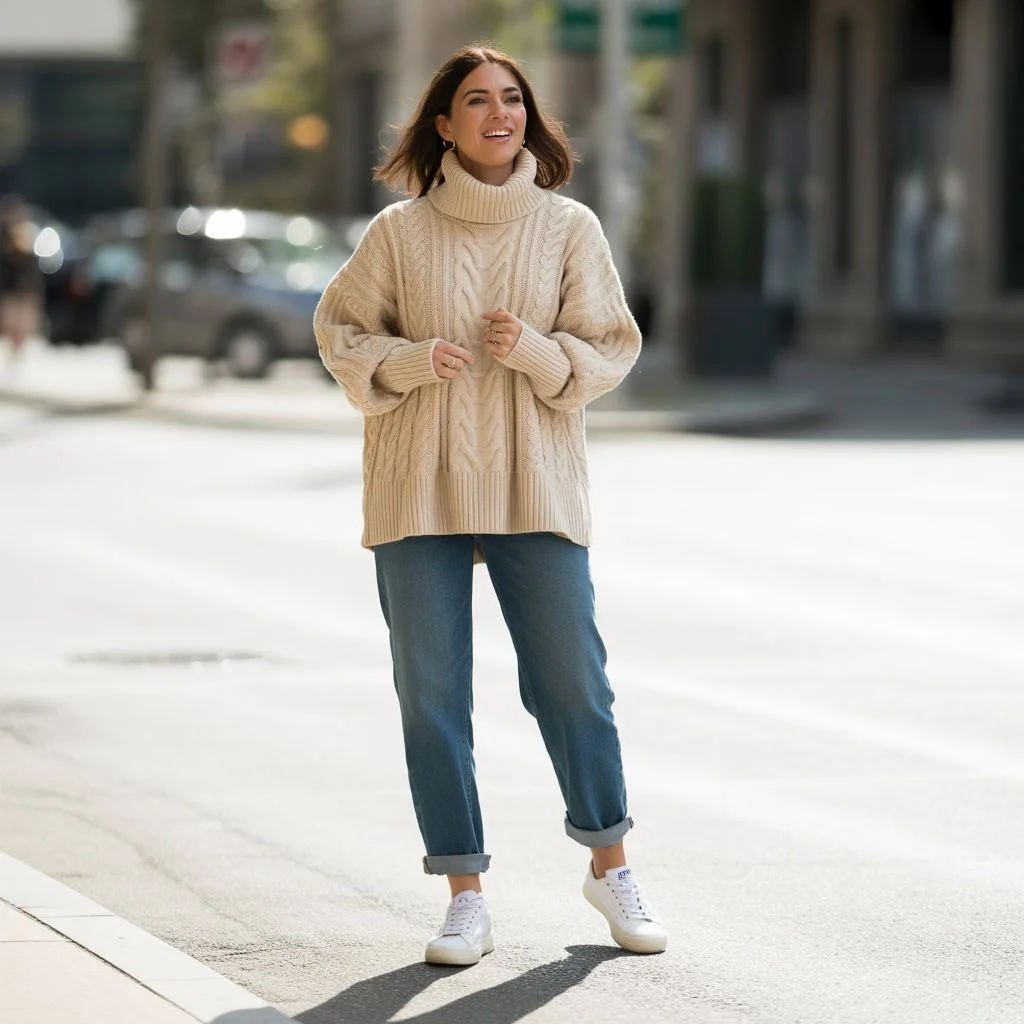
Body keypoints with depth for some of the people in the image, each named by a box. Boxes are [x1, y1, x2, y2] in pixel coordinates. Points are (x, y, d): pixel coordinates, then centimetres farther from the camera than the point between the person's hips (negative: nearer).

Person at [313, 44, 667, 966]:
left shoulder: (570, 228, 2)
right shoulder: (400, 233, 1)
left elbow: (612, 347, 4)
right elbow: (339, 329, 8)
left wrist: (534, 351, -15)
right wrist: (411, 360, -11)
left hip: (534, 486, 0)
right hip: (417, 491, 0)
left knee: (572, 677, 4)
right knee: (431, 693, 2)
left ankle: (609, 865, 23)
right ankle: (466, 897, 11)